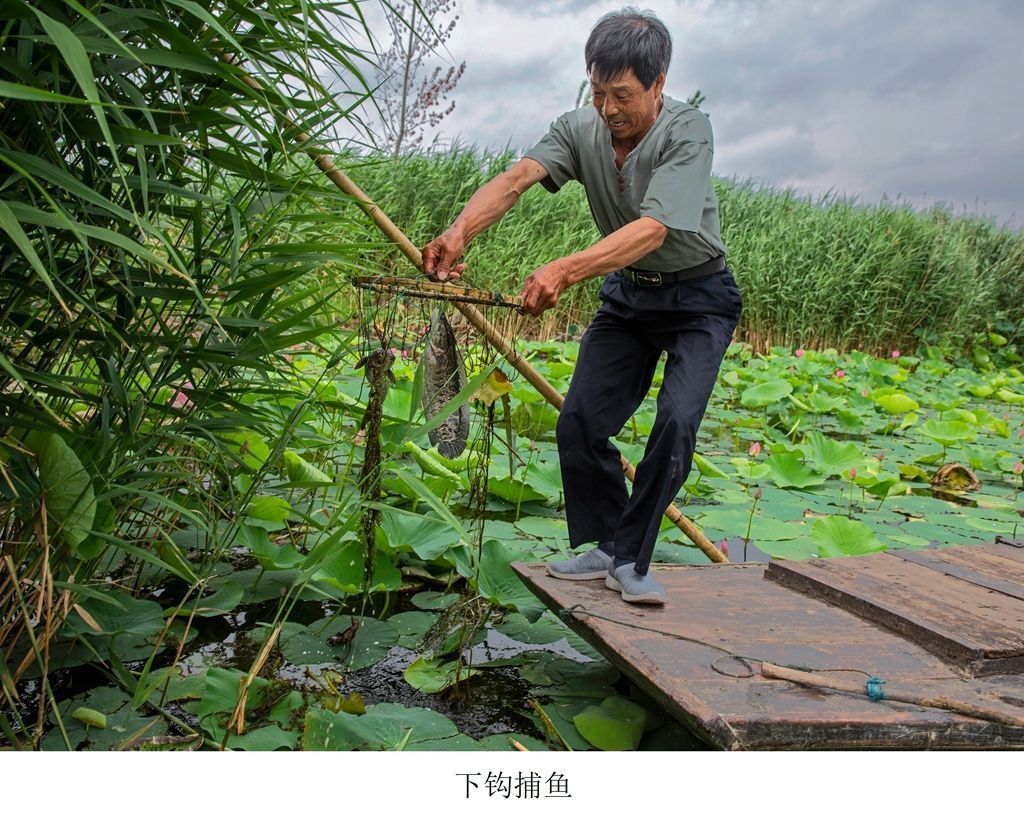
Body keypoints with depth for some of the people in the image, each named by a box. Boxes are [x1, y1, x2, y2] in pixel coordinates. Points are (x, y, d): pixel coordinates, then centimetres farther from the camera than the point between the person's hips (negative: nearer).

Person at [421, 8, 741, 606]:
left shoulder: (687, 131, -25)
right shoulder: (580, 129, -11)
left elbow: (653, 229, -38)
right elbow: (517, 178, -28)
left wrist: (566, 271, -51)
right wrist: (460, 231, -48)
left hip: (697, 297, -4)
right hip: (627, 293, 5)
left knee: (676, 422, -21)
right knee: (579, 423, -2)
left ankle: (630, 560, -6)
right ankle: (606, 546, 16)